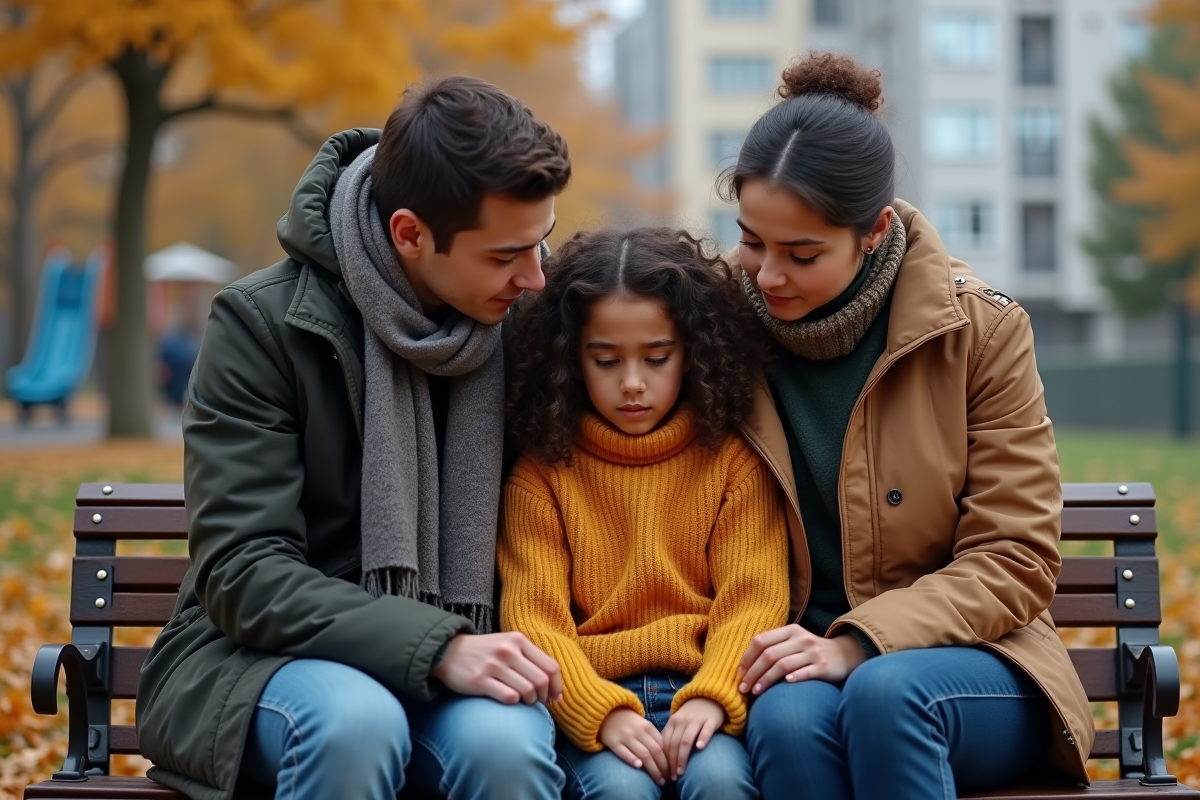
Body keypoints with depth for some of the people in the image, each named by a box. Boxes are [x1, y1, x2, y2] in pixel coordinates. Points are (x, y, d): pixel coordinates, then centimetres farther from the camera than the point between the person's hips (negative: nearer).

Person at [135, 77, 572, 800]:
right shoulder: (263, 323, -10)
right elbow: (240, 572, -16)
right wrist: (437, 647, -27)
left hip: (460, 654, 2)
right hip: (262, 657, -2)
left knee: (506, 740, -32)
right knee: (353, 721, -36)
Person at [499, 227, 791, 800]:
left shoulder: (735, 459, 7)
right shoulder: (542, 471, 6)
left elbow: (753, 601, -1)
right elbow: (533, 619, -2)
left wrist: (713, 696, -20)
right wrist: (603, 712, -20)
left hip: (701, 694, 0)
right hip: (592, 701, 0)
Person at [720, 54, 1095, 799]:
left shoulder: (980, 329, -7)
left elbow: (1016, 561, -7)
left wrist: (857, 644, -20)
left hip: (967, 665, -1)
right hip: (792, 665, 1)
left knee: (883, 692, -34)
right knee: (790, 718, -34)